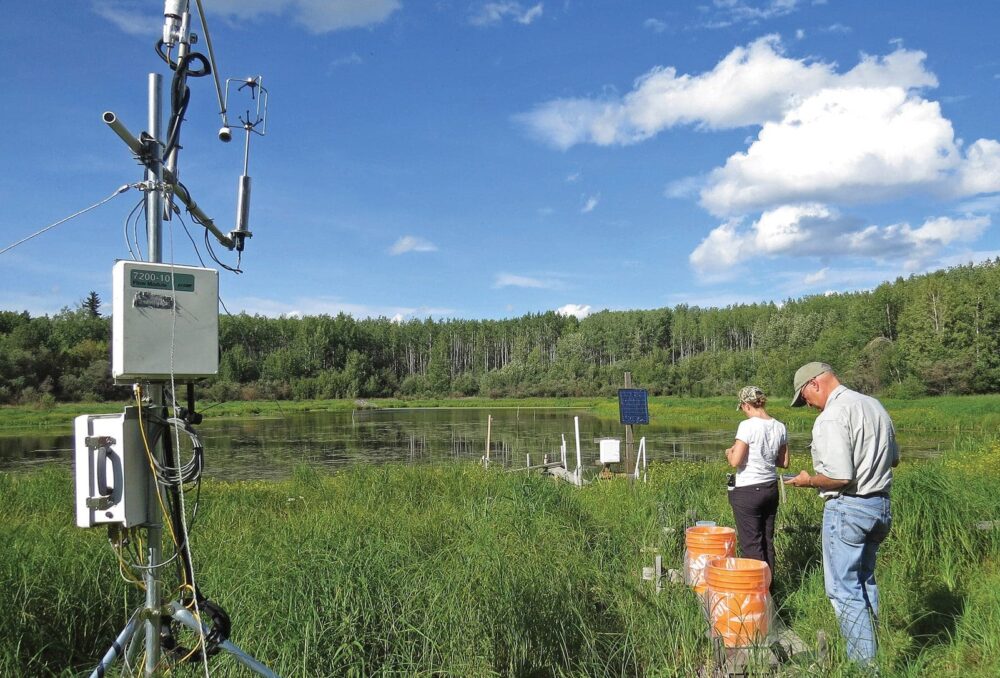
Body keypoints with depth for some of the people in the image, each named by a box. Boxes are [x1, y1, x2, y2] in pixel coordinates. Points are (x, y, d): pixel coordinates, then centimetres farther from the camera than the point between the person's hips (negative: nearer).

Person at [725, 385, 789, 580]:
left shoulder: (748, 426, -17)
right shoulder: (780, 427, 3)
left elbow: (735, 462, -19)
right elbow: (784, 462, 10)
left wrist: (729, 453, 2)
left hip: (748, 491, -7)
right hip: (771, 489, 7)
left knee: (751, 544, 1)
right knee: (768, 542, 16)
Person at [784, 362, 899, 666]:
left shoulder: (832, 416, -19)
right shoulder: (874, 405, 9)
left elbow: (839, 477, -24)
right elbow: (894, 458, 19)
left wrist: (810, 480, -7)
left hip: (848, 508, -9)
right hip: (881, 504, 9)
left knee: (844, 588, 1)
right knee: (865, 580, 21)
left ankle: (864, 663, 4)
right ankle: (868, 650, 31)